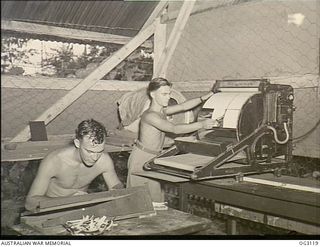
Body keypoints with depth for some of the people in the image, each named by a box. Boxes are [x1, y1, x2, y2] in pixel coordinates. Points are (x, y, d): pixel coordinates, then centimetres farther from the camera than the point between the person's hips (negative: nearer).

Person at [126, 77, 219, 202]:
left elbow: (184, 106, 9)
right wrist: (201, 124, -38)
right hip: (142, 159, -9)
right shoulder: (149, 115, -22)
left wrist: (207, 96, 0)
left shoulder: (162, 111, 6)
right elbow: (175, 129, -32)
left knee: (155, 198, 9)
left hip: (152, 158, 9)